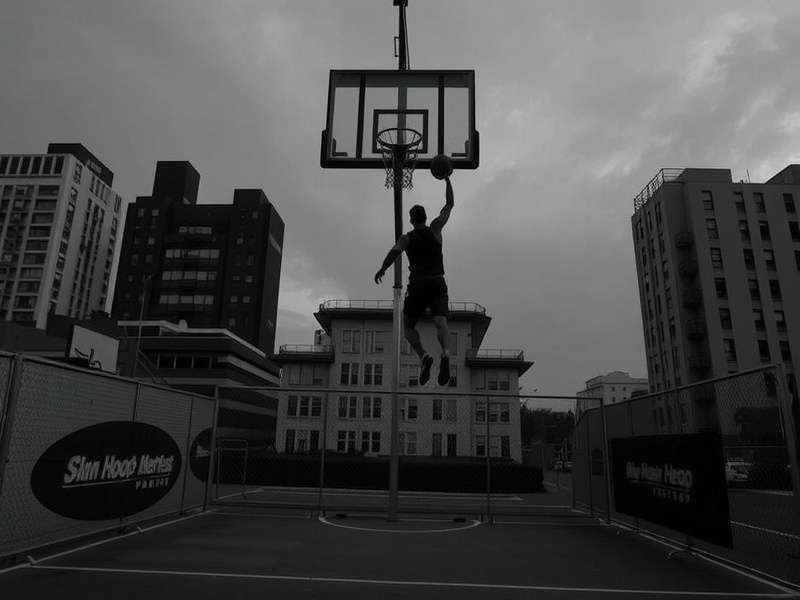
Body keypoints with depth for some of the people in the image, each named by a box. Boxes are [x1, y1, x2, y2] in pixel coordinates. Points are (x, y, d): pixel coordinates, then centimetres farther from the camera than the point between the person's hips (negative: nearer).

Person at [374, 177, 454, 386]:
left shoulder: (407, 238, 10)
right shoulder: (435, 229, 14)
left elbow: (395, 251, -11)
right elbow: (449, 204, 25)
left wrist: (382, 270, -2)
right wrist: (447, 180, 32)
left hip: (418, 285, -1)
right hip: (438, 283, 1)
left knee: (408, 327, 12)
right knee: (441, 323, -15)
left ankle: (423, 355, -13)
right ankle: (446, 353, -44)